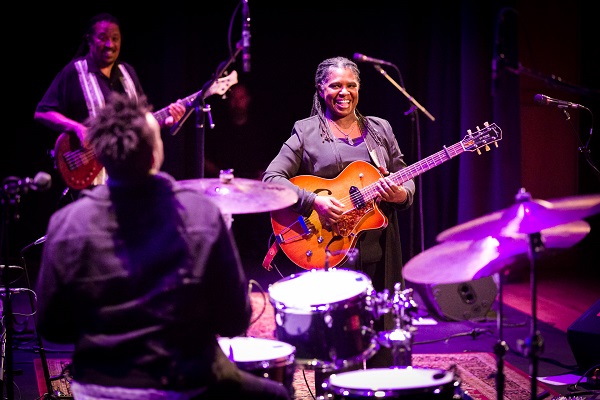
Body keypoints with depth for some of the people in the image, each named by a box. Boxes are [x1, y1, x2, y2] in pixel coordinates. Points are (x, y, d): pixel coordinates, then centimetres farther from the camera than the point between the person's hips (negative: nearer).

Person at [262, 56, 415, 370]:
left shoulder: (380, 130, 13)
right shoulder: (306, 132, 2)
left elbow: (405, 179, 15)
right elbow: (272, 178, -6)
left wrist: (401, 194, -9)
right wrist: (314, 201, -20)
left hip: (378, 250, 3)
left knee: (382, 330, 8)